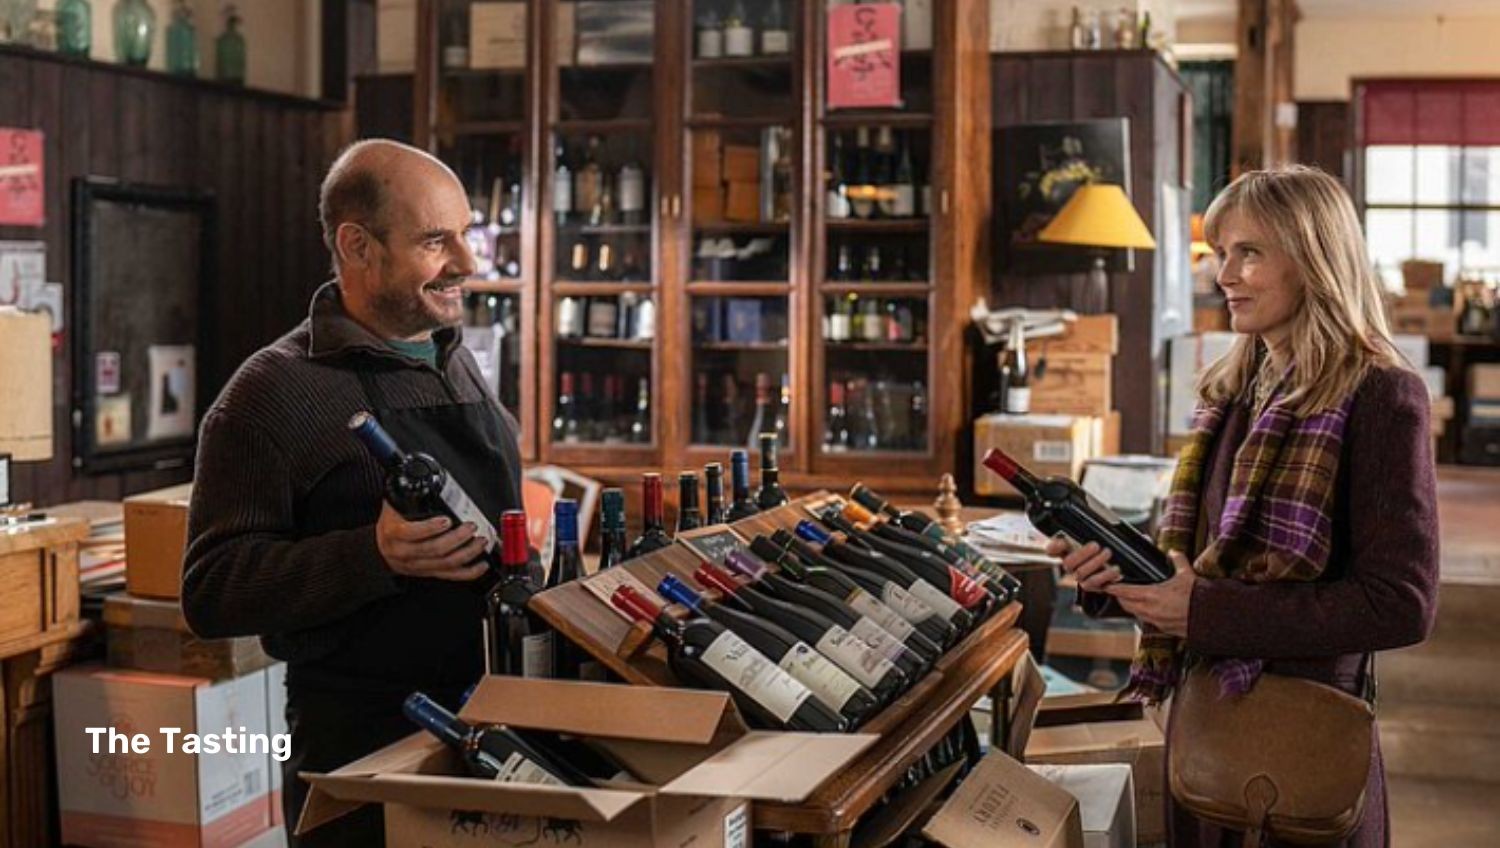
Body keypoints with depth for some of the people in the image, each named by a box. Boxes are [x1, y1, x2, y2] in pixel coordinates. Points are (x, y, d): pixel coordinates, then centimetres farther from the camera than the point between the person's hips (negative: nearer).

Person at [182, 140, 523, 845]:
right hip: (363, 741, -7)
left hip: (494, 726, 7)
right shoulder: (273, 391, -13)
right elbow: (211, 591, -18)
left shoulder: (458, 363, 11)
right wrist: (377, 555, -28)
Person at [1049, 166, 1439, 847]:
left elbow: (1401, 605, -20)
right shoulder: (1236, 390, 9)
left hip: (1301, 737, -7)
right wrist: (1113, 571, -5)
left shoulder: (1378, 397, -13)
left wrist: (1207, 611, -21)